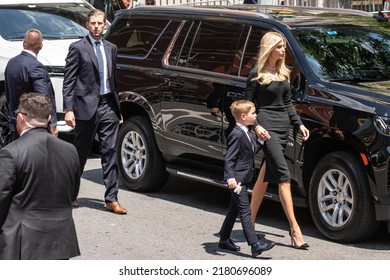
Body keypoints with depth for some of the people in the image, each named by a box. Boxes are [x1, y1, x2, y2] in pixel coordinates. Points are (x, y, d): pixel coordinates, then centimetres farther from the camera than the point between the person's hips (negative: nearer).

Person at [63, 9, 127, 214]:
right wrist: (68, 109, -15)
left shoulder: (111, 48, 13)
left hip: (108, 106, 5)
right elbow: (68, 81, -7)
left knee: (110, 153, 0)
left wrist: (117, 106, 14)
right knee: (80, 153, 6)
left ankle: (111, 199, 2)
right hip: (86, 106, -4)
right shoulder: (78, 48, -4)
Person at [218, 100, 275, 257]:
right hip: (237, 180, -10)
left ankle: (224, 239, 27)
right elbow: (229, 158, -23)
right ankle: (255, 244, -15)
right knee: (245, 211, -11)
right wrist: (230, 177, -32)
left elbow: (252, 150, 21)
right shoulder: (237, 135, -19)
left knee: (235, 209, 17)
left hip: (244, 179, 10)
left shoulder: (245, 133, 12)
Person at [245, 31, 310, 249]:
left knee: (266, 174, 11)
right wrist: (256, 126, -18)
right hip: (267, 127, -7)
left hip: (283, 127, 7)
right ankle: (294, 229, -14)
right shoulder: (257, 74, -6)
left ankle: (250, 221, 20)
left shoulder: (283, 73, 14)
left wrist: (299, 123, 12)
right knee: (284, 176, -13)